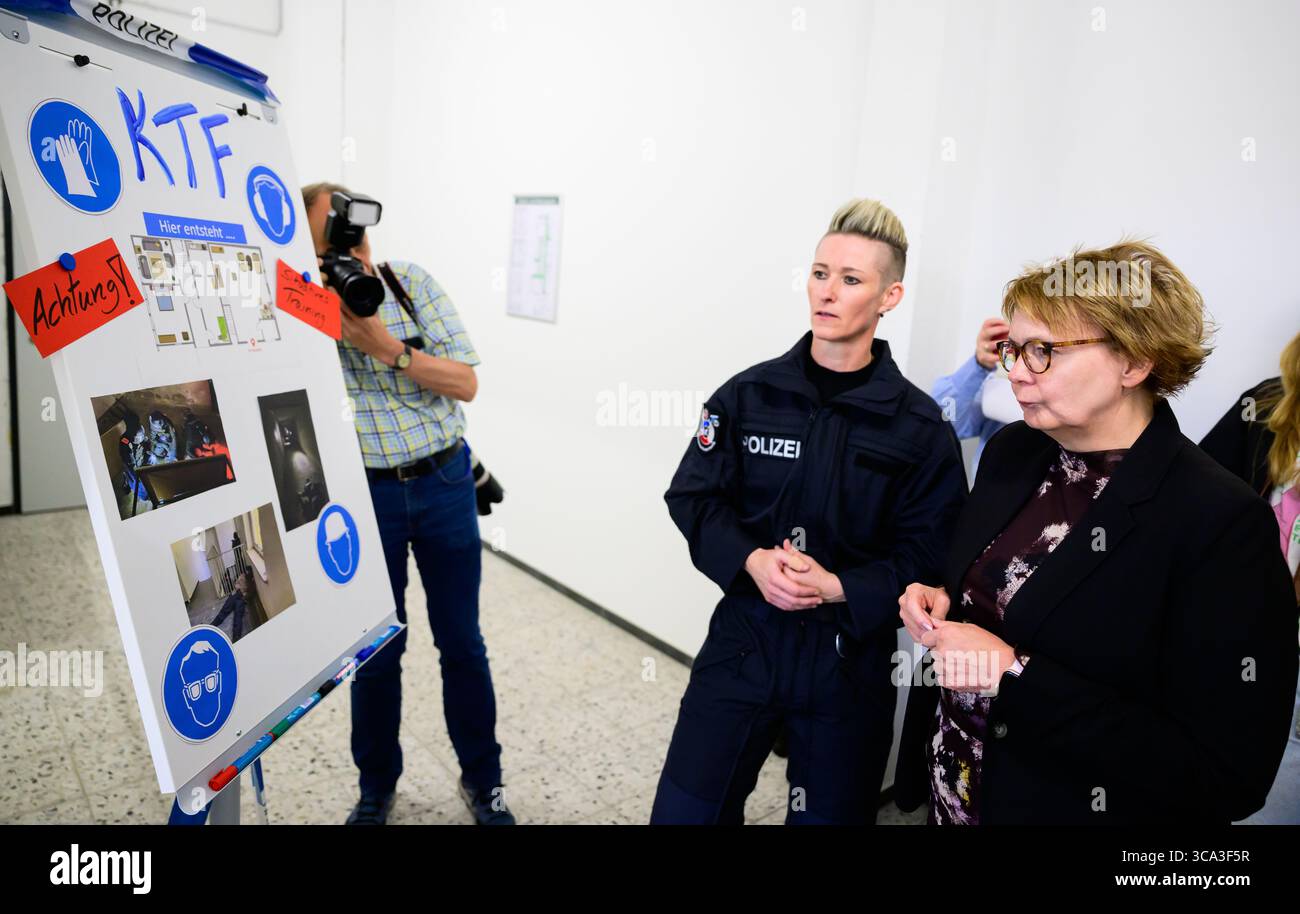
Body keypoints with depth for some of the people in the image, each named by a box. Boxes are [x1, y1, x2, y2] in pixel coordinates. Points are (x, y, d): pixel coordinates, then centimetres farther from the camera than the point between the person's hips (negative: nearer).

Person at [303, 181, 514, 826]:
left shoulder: (413, 283, -2)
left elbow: (465, 384, -7)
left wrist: (386, 346, -19)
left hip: (445, 483, 1)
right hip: (364, 494, 0)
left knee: (461, 641, 10)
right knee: (376, 650, 11)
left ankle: (482, 778, 30)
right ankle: (376, 786, 35)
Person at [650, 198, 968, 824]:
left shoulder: (920, 425, -7)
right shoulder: (749, 395, -3)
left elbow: (929, 550, -7)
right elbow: (694, 498, -1)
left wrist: (840, 588, -20)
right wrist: (751, 560, -18)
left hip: (851, 656, -1)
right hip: (744, 637, 1)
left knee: (831, 814, 19)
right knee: (684, 810, 11)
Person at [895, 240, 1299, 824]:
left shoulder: (1223, 523, -21)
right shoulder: (1010, 451, -3)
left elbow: (1226, 777, -22)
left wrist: (1013, 675, -27)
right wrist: (938, 603, -10)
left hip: (1081, 807, -5)